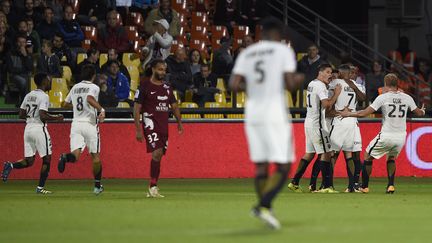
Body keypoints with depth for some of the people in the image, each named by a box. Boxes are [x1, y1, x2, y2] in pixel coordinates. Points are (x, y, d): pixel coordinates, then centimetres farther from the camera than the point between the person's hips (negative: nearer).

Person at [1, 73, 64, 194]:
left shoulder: (28, 95, 12)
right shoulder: (43, 96, -11)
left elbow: (21, 115, 14)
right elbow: (43, 116, -20)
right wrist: (56, 117, -7)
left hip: (28, 128, 7)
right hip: (39, 128, -7)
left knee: (29, 161, 12)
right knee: (47, 159, 4)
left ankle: (11, 165, -14)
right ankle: (40, 187, 2)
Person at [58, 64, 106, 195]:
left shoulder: (75, 87, 14)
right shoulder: (93, 87, -3)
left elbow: (66, 103, 26)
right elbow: (90, 99, -24)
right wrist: (101, 109, -21)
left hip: (76, 123, 4)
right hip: (90, 124, -4)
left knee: (75, 155, -7)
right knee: (95, 156, 10)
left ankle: (66, 157, -42)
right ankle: (97, 186, 16)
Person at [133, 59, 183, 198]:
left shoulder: (167, 87, 13)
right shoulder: (145, 86, -5)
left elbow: (174, 105, 22)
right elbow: (136, 108, -6)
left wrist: (179, 122, 8)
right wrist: (138, 130, -11)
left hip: (164, 126, 6)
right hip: (151, 124, -6)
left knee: (159, 155, 7)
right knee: (157, 153, -20)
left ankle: (152, 188, 14)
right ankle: (153, 186, -17)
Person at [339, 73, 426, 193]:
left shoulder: (383, 97, -9)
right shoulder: (406, 98, 3)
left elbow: (364, 113, -11)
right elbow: (419, 112, 18)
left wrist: (348, 114, 4)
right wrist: (423, 111, 43)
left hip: (386, 135, -4)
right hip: (401, 136, 4)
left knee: (368, 156, 17)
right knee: (391, 158, 29)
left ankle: (364, 186, 18)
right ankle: (391, 185, 14)